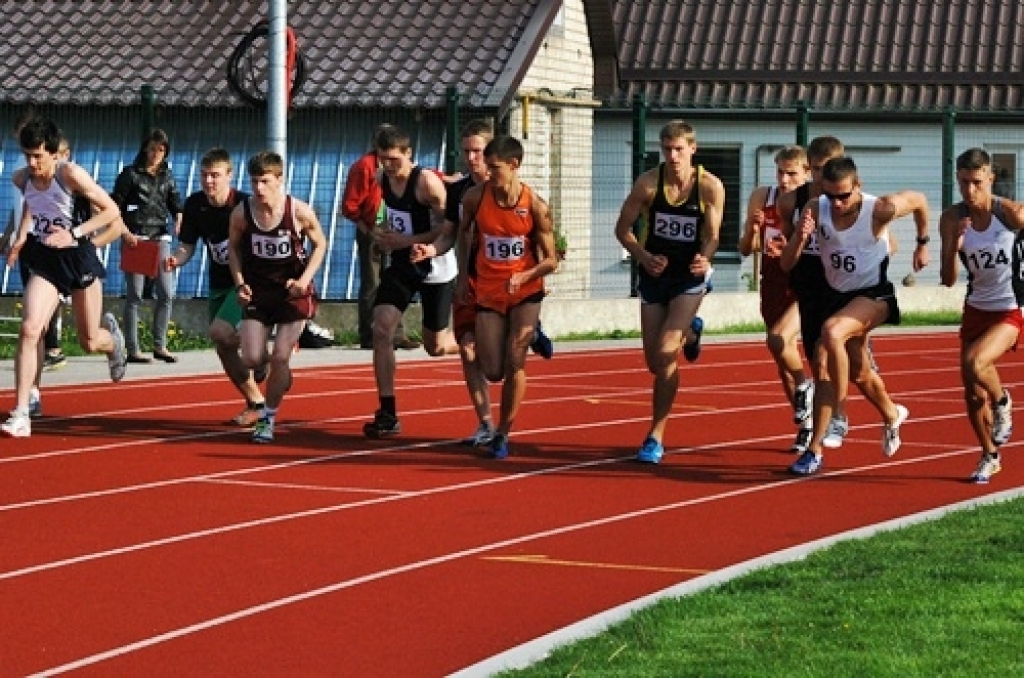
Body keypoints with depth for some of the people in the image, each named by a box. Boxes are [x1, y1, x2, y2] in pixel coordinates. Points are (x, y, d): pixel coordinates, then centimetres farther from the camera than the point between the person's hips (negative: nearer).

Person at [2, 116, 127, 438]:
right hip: (44, 260, 3)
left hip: (78, 258, -3)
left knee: (89, 342, 9)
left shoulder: (71, 174, -21)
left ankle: (111, 335, 50)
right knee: (29, 330, -18)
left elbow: (111, 210, -16)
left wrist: (74, 233, -25)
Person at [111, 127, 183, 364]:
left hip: (160, 237, 5)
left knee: (166, 293, 1)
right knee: (134, 295, -2)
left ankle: (159, 346, 12)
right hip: (135, 237, -5)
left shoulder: (167, 176, 14)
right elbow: (115, 205, -1)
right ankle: (133, 350, 1)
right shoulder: (131, 174, 0)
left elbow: (175, 202, 15)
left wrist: (179, 220, -6)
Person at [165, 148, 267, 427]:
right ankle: (255, 403, 21)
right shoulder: (194, 205, -3)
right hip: (219, 283, 6)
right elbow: (187, 246, 4)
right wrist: (176, 260, -18)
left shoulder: (246, 205, -18)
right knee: (223, 350, 5)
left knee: (219, 331, -26)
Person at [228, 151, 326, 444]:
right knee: (252, 360, -7)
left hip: (292, 292, -2)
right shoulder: (241, 213, -13)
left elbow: (319, 244, 0)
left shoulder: (299, 211, -17)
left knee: (280, 358, -8)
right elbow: (233, 247, 6)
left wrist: (304, 279, -12)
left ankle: (268, 419, 10)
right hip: (257, 291, 2)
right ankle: (280, 375, 31)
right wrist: (239, 283, -7)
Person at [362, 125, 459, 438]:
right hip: (400, 263, 5)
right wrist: (382, 235, -2)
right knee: (381, 328, -14)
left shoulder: (428, 182, -22)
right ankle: (387, 414, -10)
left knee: (436, 346, 4)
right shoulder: (380, 180, -2)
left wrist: (407, 240, -27)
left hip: (435, 268, -5)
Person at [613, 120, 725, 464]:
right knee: (654, 362, 9)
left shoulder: (710, 187, -13)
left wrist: (704, 258, -34)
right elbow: (623, 228, -1)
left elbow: (712, 235, -11)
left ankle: (656, 436, -6)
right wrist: (643, 257, -19)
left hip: (689, 277, -3)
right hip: (655, 274, 3)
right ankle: (689, 332, 46)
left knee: (665, 352, -17)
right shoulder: (648, 184, -10)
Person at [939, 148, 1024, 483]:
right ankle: (989, 456, 29)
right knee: (972, 392, 8)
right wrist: (954, 243, -26)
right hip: (976, 308, 4)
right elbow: (948, 280, -10)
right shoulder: (952, 219, -9)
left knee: (974, 363, -28)